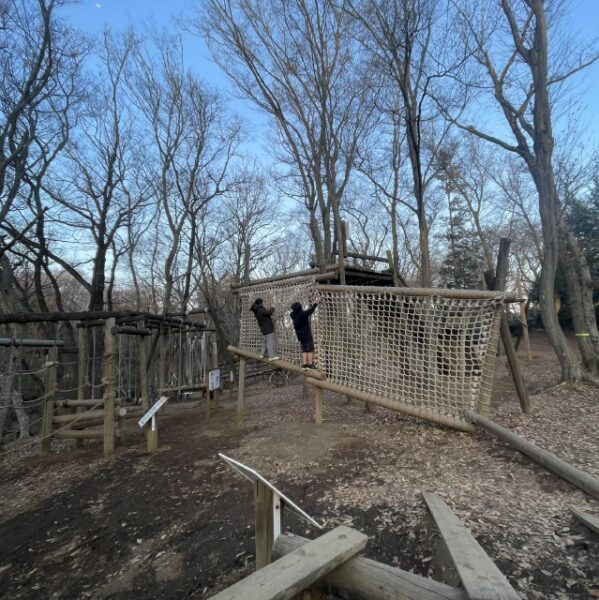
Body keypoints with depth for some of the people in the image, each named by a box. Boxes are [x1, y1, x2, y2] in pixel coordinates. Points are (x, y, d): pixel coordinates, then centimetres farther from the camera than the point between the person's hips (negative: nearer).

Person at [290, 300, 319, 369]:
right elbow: (311, 310, -16)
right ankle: (310, 364, 3)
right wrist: (315, 303, -4)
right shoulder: (303, 314, -20)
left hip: (300, 335, 6)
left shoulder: (293, 316, -5)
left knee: (304, 350, 14)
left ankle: (304, 364, 12)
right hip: (307, 335, -6)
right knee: (310, 349, 3)